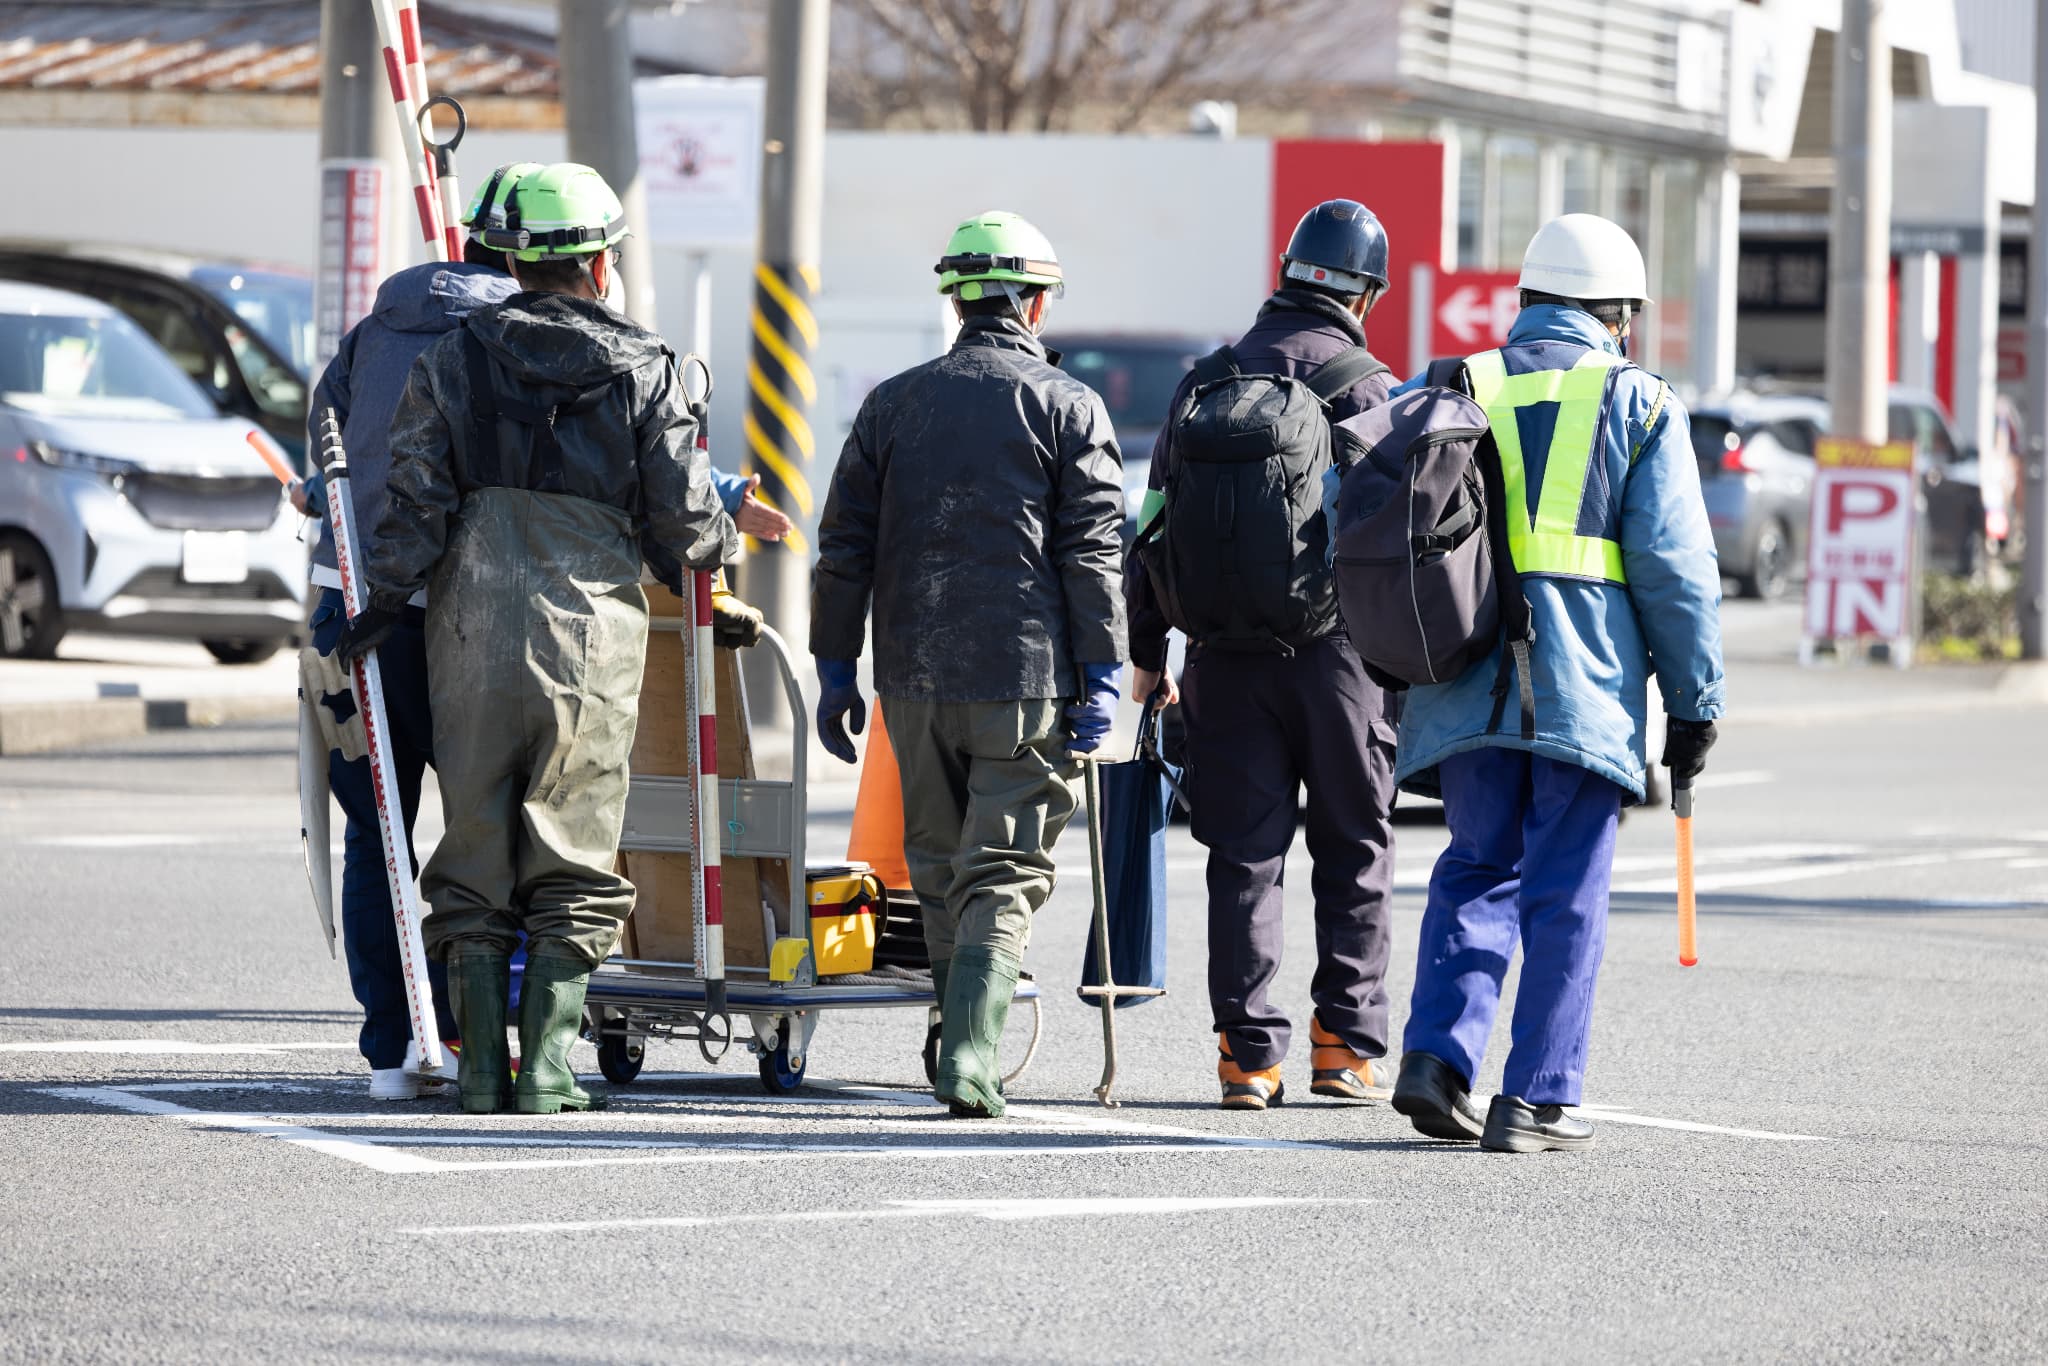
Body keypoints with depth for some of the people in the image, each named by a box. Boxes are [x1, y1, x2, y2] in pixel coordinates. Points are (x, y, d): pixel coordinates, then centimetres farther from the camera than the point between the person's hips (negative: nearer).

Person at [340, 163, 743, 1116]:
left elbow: (418, 501, -3)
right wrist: (721, 547, 22)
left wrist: (381, 605, 7)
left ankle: (480, 1067, 6)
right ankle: (547, 1067, -2)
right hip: (593, 639, -1)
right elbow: (684, 518, 1)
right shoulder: (642, 370, 1)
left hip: (474, 638, 1)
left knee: (476, 859, 8)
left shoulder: (454, 360, 3)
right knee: (573, 865, 5)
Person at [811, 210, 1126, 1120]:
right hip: (1025, 677, -3)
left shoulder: (894, 403, 10)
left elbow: (845, 545, 10)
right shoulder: (1068, 408, 0)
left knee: (939, 867, 15)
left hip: (914, 677, 3)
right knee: (1002, 874, -3)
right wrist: (1100, 681, -2)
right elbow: (1092, 555, -4)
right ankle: (970, 1055, -18)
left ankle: (962, 1041, 19)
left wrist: (835, 668, 15)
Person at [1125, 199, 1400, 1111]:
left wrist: (1145, 652, 17)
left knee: (1244, 855, 5)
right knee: (1353, 849, 9)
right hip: (1336, 650, -3)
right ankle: (1347, 1044, 7)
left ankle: (1249, 1052, 0)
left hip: (1230, 656, 3)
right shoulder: (1365, 385, -4)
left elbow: (1158, 525, 11)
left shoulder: (1209, 382, 9)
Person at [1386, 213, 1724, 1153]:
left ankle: (1437, 1052, -1)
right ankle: (1536, 1100, 1)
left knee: (1477, 871, 15)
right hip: (1585, 690, -3)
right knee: (1566, 895, 2)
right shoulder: (1637, 405, 1)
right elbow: (1675, 567, -3)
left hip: (1467, 687, 3)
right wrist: (1695, 703, 2)